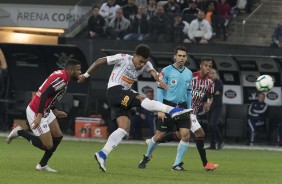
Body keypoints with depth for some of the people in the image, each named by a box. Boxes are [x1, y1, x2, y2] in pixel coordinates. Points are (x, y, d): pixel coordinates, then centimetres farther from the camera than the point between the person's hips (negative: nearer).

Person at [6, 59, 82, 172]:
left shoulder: (60, 74, 8)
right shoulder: (61, 80, -23)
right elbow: (45, 95, -29)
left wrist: (55, 111, 21)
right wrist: (39, 116, -31)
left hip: (46, 111, 10)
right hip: (36, 113, -10)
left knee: (58, 136, 13)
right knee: (48, 146, -6)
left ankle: (42, 165, 21)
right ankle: (19, 132, 4)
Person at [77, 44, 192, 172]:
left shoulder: (145, 65, 8)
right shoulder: (123, 59, -8)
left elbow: (152, 71, -13)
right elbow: (100, 61, -2)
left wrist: (159, 80, -36)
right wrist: (86, 75, 2)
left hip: (123, 97, 8)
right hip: (114, 91, -8)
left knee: (124, 127, -4)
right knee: (141, 99, -26)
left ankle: (102, 154, -4)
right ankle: (173, 111, -43)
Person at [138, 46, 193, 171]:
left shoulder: (189, 73, 10)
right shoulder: (167, 71, -6)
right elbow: (160, 90, -6)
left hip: (182, 107, 4)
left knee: (185, 135, -12)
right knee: (159, 135, 1)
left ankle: (177, 164, -1)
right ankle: (146, 158, 26)